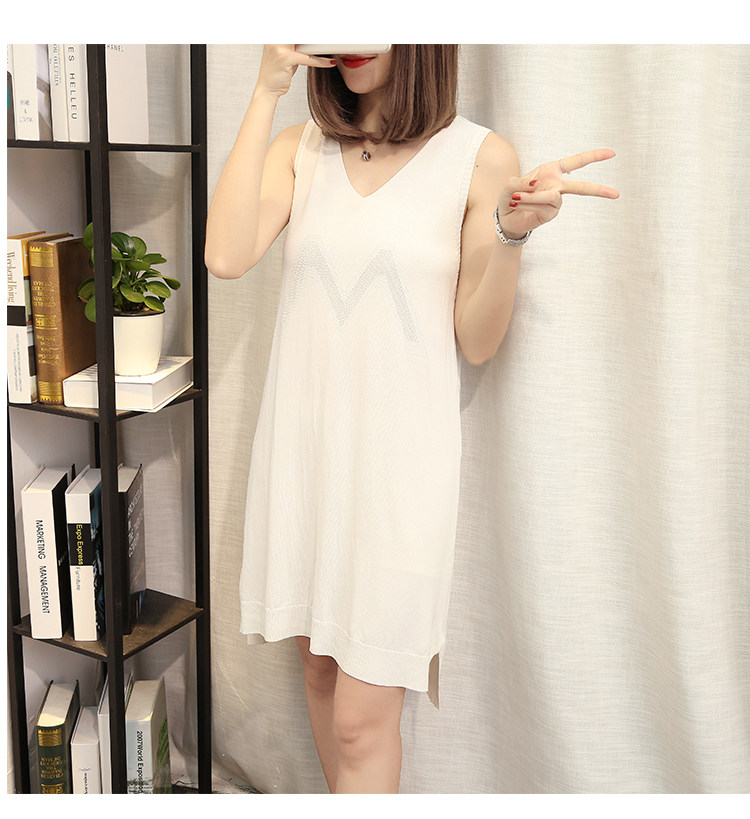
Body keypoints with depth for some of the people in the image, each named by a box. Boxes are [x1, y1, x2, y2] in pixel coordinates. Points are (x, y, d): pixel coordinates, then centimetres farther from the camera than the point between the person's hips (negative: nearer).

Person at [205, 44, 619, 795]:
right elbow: (227, 257, -13)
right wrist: (266, 94, -11)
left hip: (397, 452, -3)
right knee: (320, 668, 17)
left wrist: (512, 233, -20)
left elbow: (477, 342, -3)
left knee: (362, 719, -1)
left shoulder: (480, 157, -4)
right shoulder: (300, 149, 5)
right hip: (302, 444, 4)